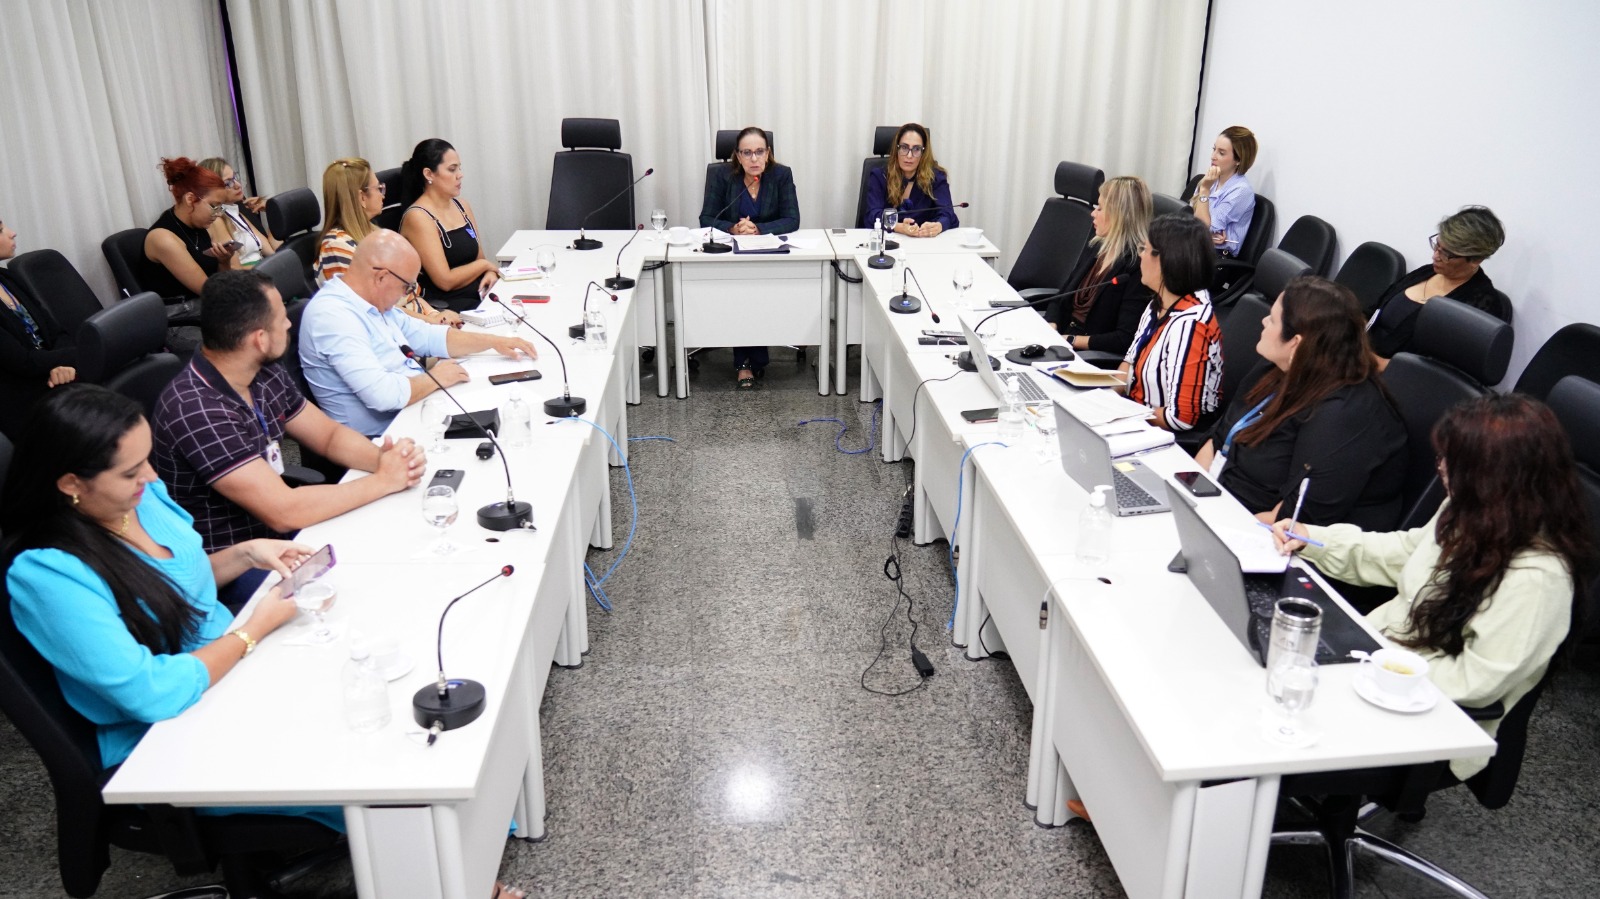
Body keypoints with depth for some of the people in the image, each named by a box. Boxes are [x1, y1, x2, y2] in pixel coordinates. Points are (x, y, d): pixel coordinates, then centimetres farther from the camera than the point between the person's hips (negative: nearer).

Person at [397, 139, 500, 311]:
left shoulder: (462, 206, 13)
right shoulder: (418, 217, -11)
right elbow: (445, 281, -15)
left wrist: (490, 273, -4)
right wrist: (485, 265, -2)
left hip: (481, 295, 8)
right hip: (446, 307, -8)